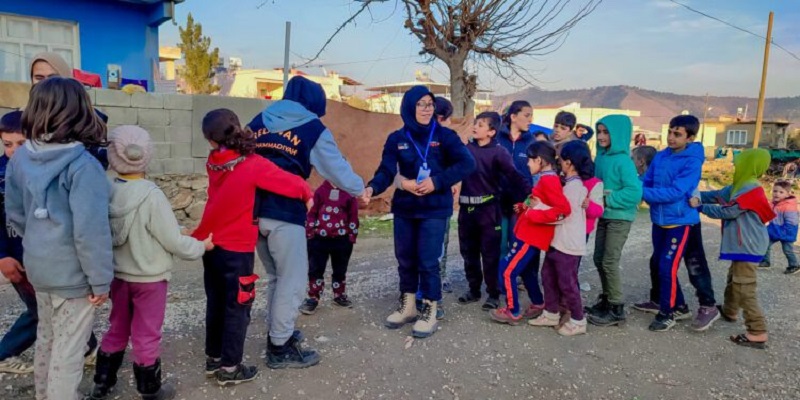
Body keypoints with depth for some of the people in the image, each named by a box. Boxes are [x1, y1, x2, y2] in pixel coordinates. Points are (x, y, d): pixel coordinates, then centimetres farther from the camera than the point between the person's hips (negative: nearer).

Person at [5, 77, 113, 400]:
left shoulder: (20, 158, 0)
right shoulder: (82, 165, -23)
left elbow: (14, 215, 9)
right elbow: (90, 230, -24)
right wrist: (100, 279, -15)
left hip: (38, 267, 8)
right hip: (72, 274, -7)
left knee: (46, 338, 25)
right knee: (68, 350, 8)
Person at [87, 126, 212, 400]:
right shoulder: (151, 196, -23)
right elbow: (174, 241, -19)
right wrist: (201, 246, -2)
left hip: (118, 275, 5)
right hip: (148, 278, -5)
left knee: (117, 330, 23)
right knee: (146, 336, 10)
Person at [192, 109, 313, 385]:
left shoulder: (213, 163, -3)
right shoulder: (253, 165, -20)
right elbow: (292, 183, -18)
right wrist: (308, 195, 0)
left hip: (210, 245, 6)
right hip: (237, 249, -6)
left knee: (216, 304, 18)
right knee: (237, 308, 7)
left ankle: (213, 359, 32)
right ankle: (229, 368, 17)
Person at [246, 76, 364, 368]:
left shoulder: (258, 121, 16)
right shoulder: (312, 129, 2)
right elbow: (337, 167, 7)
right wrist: (359, 190, 23)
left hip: (254, 211, 7)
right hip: (285, 214, -6)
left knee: (275, 277, 21)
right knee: (292, 281, 5)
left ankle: (276, 333, 32)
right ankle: (280, 348, 11)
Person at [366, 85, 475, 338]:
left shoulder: (444, 135, -4)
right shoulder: (396, 139, 2)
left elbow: (467, 164, -10)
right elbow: (386, 171, -7)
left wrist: (436, 181, -19)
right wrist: (372, 188, -28)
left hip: (435, 210, -3)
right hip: (404, 209, 3)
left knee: (428, 261, -3)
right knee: (405, 259, 12)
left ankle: (429, 313, 15)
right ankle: (407, 307, 30)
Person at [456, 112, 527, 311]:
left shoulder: (498, 152, -8)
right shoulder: (466, 147, 5)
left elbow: (514, 176, -13)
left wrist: (523, 198, -15)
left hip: (488, 208, -4)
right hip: (466, 208, 5)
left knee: (490, 253, 3)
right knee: (468, 252, 13)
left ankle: (493, 294, 17)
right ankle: (474, 289, 28)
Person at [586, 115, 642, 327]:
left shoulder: (623, 161, -18)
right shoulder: (601, 157, 4)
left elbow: (634, 192, -24)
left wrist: (607, 198, -22)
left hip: (619, 218, -7)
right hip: (604, 216, 7)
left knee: (609, 262, -3)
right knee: (599, 259, 13)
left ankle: (616, 309, 10)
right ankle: (606, 299, 29)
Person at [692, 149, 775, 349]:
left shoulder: (751, 190, -21)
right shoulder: (740, 186, 9)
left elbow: (727, 212, -19)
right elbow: (718, 195, 10)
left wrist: (700, 206, -10)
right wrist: (697, 196, -3)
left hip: (748, 247, -11)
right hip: (742, 245, 11)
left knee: (744, 289, -9)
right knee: (734, 280, 27)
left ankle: (758, 333, -5)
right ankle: (729, 311, 46)